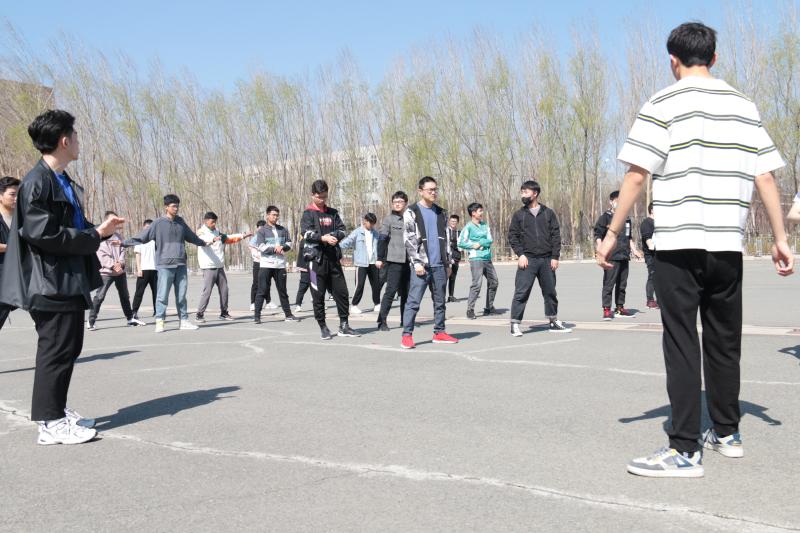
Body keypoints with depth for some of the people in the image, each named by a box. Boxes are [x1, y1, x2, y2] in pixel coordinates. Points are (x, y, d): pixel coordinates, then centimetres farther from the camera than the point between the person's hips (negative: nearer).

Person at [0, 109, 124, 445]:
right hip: (51, 283, -10)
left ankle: (57, 411, 27)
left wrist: (98, 230, 3)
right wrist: (94, 236, -15)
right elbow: (43, 234, -21)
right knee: (57, 350, -3)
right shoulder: (37, 182, -14)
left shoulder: (64, 182, 14)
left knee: (68, 348, 16)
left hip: (70, 280, 10)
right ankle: (50, 423, 7)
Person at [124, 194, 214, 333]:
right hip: (165, 265, -4)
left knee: (181, 295, 8)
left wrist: (205, 243, 38)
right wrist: (124, 243, -10)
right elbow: (141, 237, -3)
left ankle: (184, 321, 14)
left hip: (181, 265, 5)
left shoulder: (180, 222, 12)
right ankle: (159, 322, 2)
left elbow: (191, 237, 27)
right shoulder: (158, 223, -2)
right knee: (163, 295, -5)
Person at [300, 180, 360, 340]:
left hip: (333, 257, 5)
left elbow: (342, 229, 10)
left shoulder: (332, 212, 15)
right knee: (318, 295, 0)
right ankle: (323, 327, 10)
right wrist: (324, 238, -24)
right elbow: (306, 233, -12)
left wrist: (332, 236, -10)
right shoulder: (308, 213, 1)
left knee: (341, 292, 5)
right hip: (316, 257, -4)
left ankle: (344, 326, 14)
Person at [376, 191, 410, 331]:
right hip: (394, 260, -5)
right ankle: (382, 322, -9)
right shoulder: (389, 219, 0)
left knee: (406, 292, 9)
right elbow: (382, 239, -6)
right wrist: (380, 258, -13)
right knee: (391, 290, -10)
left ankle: (405, 319, 18)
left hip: (408, 260, 5)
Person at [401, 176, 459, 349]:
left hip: (439, 265, 5)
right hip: (421, 265, -5)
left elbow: (446, 238, 17)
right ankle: (407, 335, -3)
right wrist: (416, 262, -14)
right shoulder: (411, 213, -1)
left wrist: (448, 262, 12)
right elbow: (409, 240, -7)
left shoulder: (441, 212, 15)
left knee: (440, 301, 10)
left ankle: (439, 332, 19)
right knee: (413, 301, -7)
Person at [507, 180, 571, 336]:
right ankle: (515, 324, -6)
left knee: (550, 292, 11)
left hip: (547, 260, 2)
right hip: (527, 260, -2)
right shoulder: (519, 215, 5)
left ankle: (554, 322, 24)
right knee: (521, 292, -9)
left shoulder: (548, 213, 7)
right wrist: (520, 254, -9)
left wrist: (555, 257, -2)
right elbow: (512, 236, 3)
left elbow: (556, 235, 5)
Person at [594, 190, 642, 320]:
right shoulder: (605, 218, -2)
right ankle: (606, 309, -6)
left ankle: (620, 308, 20)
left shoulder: (626, 219, 18)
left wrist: (634, 250, 22)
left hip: (624, 257, 7)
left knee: (622, 284, 11)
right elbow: (598, 236, -9)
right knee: (609, 284, -7)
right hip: (611, 257, -7)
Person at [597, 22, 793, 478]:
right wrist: (780, 239, 11)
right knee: (725, 342, 15)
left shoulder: (664, 104, -3)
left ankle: (685, 451, -3)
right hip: (728, 244, 5)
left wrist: (613, 233, -5)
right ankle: (727, 433, 27)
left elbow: (636, 176, -10)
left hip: (679, 244, -5)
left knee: (682, 345, -3)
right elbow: (766, 177, 7)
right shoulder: (744, 106, 12)